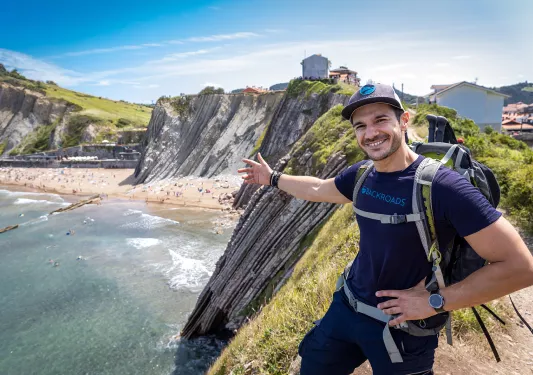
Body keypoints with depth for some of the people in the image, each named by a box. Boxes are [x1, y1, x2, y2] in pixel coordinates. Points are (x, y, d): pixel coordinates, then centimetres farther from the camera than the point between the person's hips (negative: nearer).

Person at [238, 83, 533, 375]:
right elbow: (317, 189, 15)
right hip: (346, 307, 6)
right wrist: (273, 178, 24)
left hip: (401, 327, -5)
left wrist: (434, 302, -21)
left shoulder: (442, 185, -25)